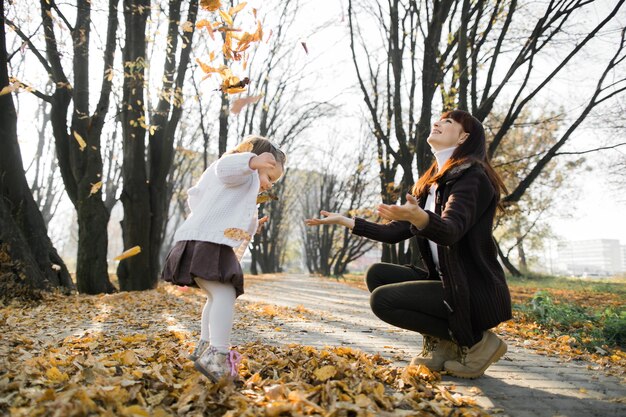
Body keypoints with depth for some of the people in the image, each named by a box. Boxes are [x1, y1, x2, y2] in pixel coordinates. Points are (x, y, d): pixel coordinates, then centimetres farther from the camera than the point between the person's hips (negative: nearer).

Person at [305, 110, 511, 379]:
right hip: (449, 283, 8)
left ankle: (474, 342, -4)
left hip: (477, 294, -8)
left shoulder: (471, 175, -12)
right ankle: (441, 343, 4)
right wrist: (344, 221, 8)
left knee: (383, 299, -16)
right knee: (377, 274, 2)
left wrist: (418, 217, -51)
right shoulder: (431, 184, 14)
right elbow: (395, 232, 11)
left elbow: (450, 231, -30)